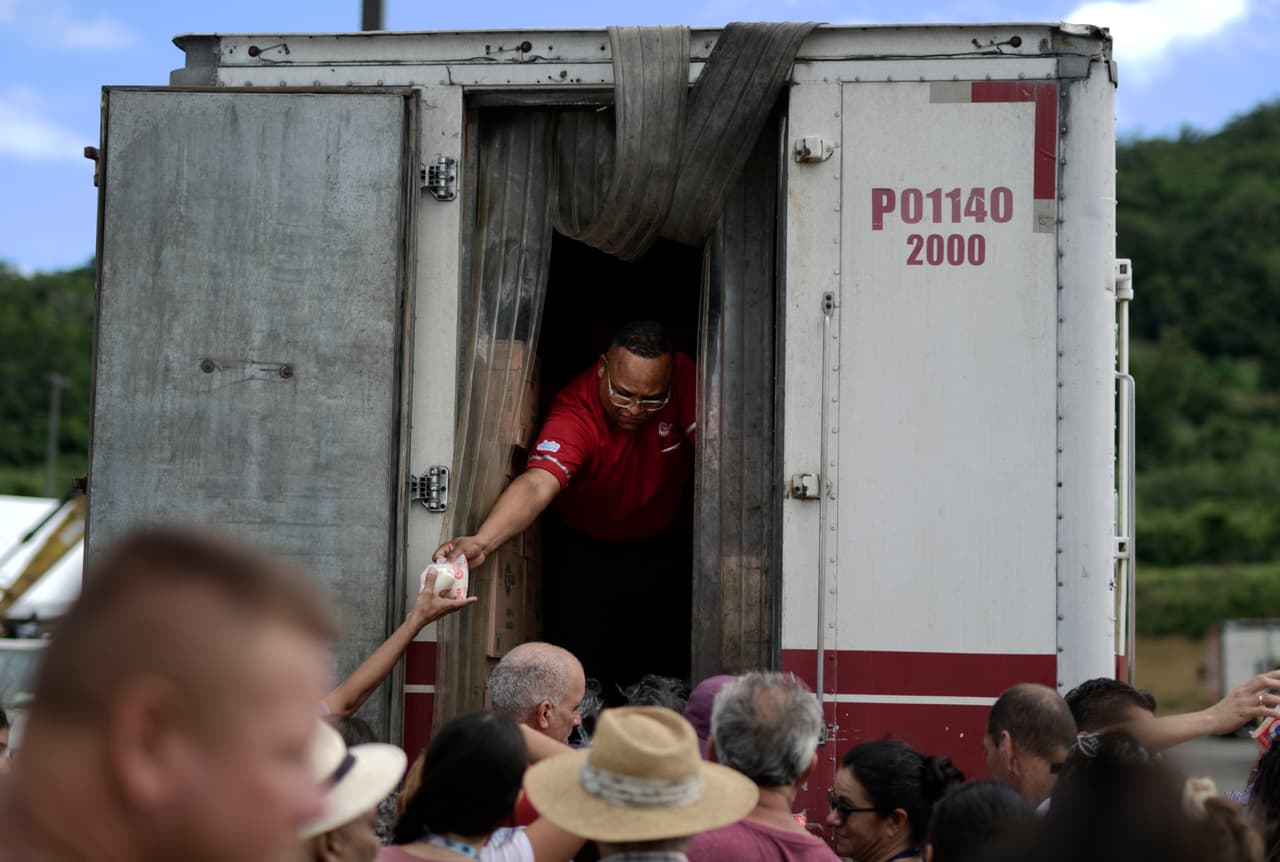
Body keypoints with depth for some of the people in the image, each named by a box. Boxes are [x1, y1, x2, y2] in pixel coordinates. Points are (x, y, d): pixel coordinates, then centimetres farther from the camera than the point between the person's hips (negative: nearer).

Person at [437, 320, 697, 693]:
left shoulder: (682, 376, -22)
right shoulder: (574, 415, -33)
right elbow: (537, 485, -47)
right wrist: (481, 541, -65)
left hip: (664, 540, 3)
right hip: (585, 547, -3)